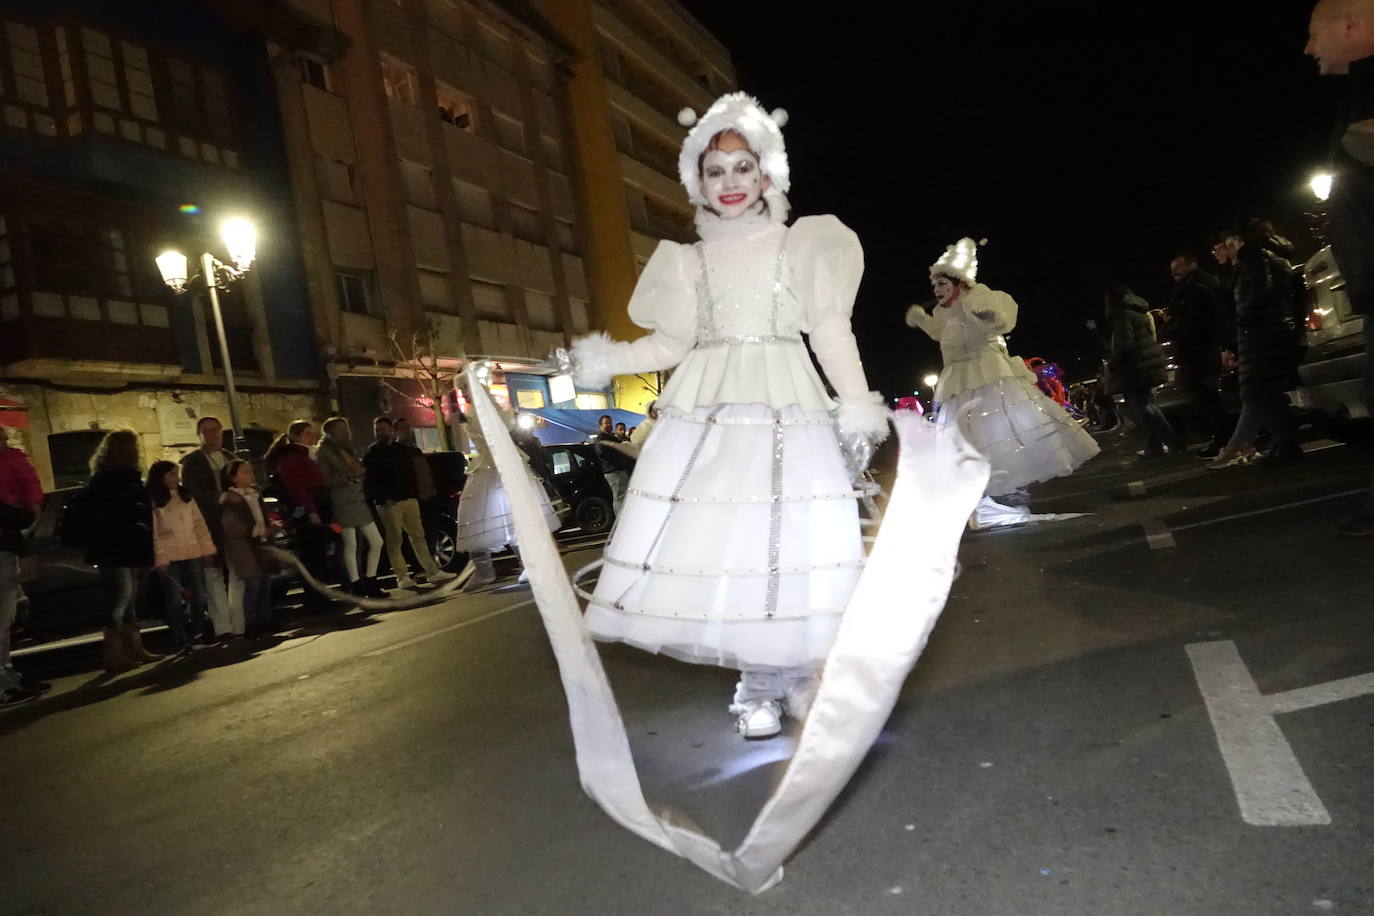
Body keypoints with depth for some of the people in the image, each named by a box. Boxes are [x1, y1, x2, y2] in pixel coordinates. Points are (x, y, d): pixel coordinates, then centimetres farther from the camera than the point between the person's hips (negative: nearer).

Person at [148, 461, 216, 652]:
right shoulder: (153, 502, -4)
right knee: (174, 600, -2)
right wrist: (159, 558, -14)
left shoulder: (187, 497, 12)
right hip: (169, 558, -5)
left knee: (198, 596, 9)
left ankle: (198, 634, 21)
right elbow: (153, 533, -8)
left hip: (192, 554, 5)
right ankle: (181, 640, 4)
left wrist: (207, 548, 7)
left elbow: (199, 523, 12)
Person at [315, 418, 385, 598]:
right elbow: (325, 480, -9)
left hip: (360, 501, 7)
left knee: (376, 542, 4)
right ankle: (356, 586, 3)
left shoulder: (349, 451, 21)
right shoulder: (324, 452, -1)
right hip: (342, 503, -7)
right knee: (350, 545, -7)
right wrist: (348, 476, -19)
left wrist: (360, 471, 4)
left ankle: (370, 583, 14)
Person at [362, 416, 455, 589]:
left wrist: (412, 492, 7)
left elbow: (412, 473, 20)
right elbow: (369, 481, -5)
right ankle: (402, 577, 0)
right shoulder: (371, 453, 2)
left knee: (418, 536, 4)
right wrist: (383, 498, -14)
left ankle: (433, 572, 6)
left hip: (408, 499, 5)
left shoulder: (403, 449, 16)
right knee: (394, 540, -4)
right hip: (388, 503, -5)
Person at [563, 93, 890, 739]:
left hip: (786, 408, -1)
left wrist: (858, 409, -3)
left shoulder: (800, 245, 10)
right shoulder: (691, 261, 15)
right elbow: (672, 344, 12)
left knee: (790, 539, -7)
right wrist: (606, 361, 1)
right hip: (708, 411, 2)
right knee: (720, 540, -5)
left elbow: (832, 332, 4)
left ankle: (790, 674, 10)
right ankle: (761, 682, 10)